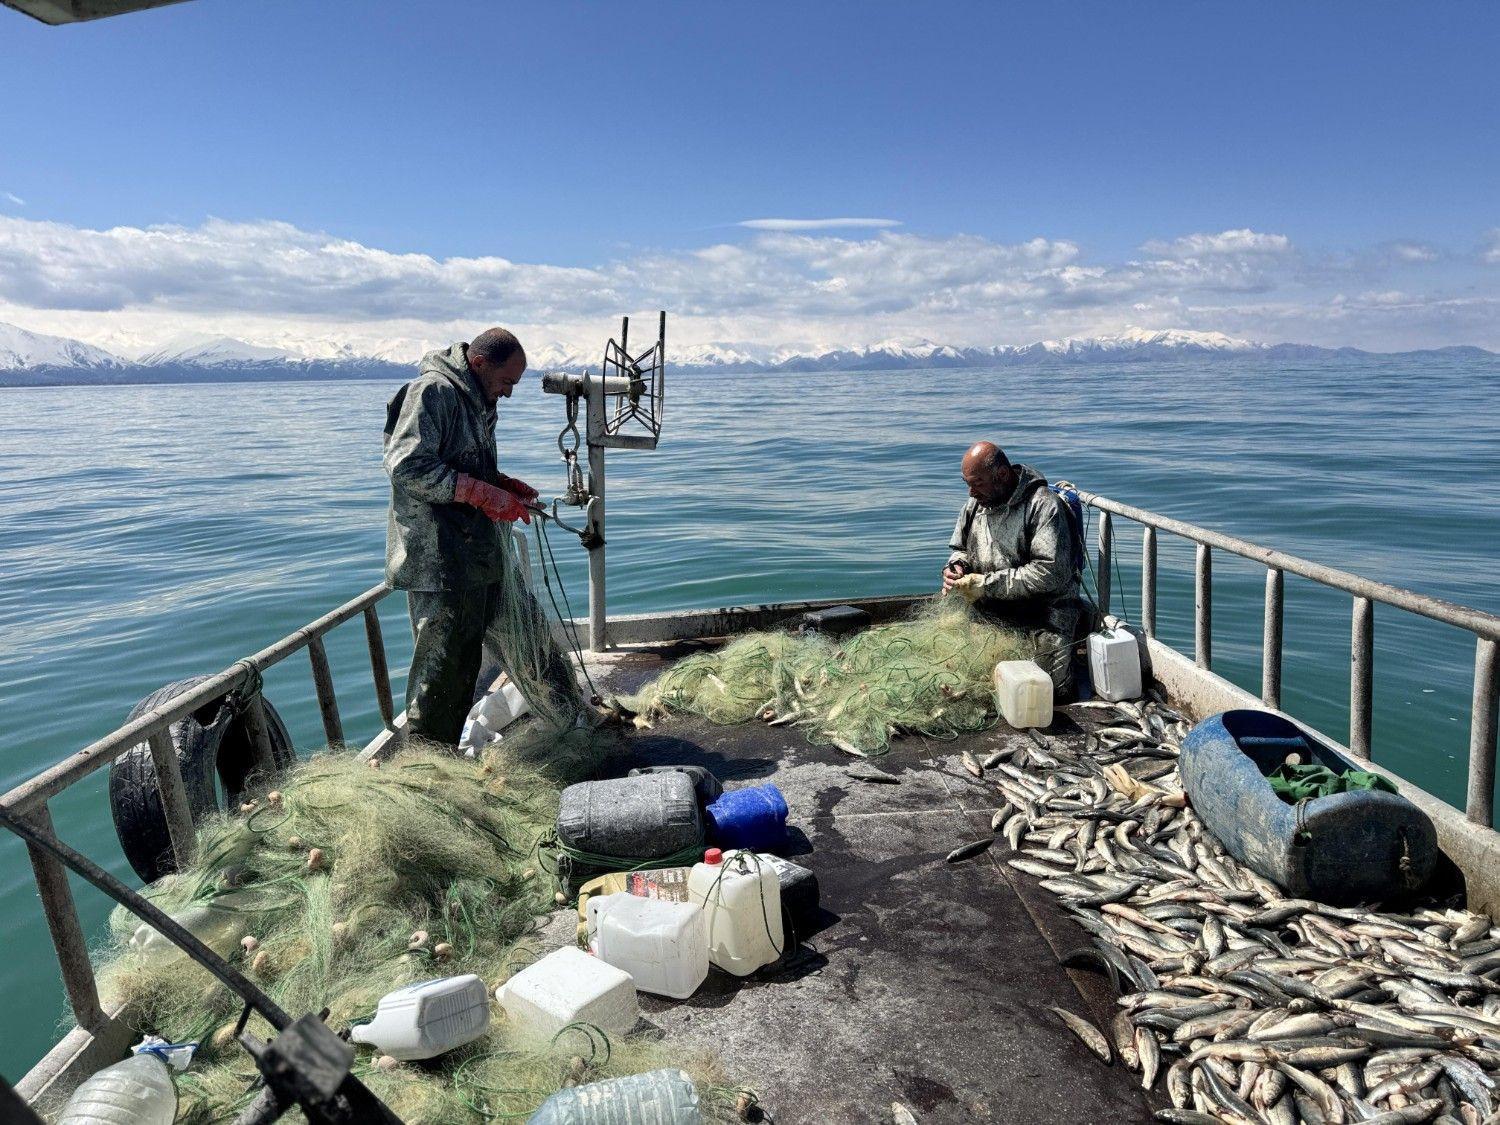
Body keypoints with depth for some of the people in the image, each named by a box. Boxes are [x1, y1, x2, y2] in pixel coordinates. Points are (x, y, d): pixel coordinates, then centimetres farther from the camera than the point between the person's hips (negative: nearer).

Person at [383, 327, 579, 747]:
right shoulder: (433, 391, -14)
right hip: (441, 559, -10)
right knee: (445, 662, -3)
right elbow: (407, 466, -23)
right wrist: (484, 493, -23)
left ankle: (570, 714, 37)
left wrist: (504, 484, 7)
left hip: (483, 552, 10)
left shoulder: (476, 401, 16)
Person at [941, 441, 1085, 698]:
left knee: (1051, 685, -20)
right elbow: (959, 549, 25)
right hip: (989, 610, 5)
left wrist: (987, 584, -21)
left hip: (1042, 607, -5)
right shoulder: (975, 504, 9)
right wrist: (955, 567, -1)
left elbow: (1052, 572, -22)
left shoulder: (1042, 505, -14)